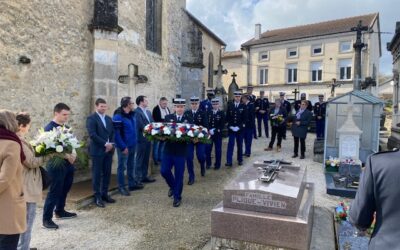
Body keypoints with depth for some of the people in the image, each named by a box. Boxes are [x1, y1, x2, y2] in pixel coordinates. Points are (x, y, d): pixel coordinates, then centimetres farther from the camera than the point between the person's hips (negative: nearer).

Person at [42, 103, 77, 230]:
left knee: (65, 189, 17)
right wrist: (67, 156, -20)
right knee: (54, 191, -2)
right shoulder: (49, 128, -13)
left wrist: (73, 154, -3)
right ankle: (47, 218, 9)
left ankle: (60, 211, 34)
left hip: (68, 163, 8)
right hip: (56, 164, -7)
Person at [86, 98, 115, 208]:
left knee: (107, 173, 9)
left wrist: (111, 144, -4)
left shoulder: (109, 119, 14)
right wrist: (105, 144, -16)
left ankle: (105, 194, 21)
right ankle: (97, 197, 12)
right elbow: (92, 135, -16)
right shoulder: (91, 118, -7)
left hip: (109, 150, 6)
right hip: (98, 150, -6)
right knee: (97, 174, 2)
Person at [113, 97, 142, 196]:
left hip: (132, 145, 8)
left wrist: (135, 141, 12)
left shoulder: (132, 114, 7)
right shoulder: (118, 117, -17)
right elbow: (116, 133, -19)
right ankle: (121, 187, 16)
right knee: (122, 167, 4)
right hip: (124, 146, -8)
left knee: (131, 166, 18)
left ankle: (132, 184, 31)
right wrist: (123, 147, -19)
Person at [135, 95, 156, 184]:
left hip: (148, 138, 8)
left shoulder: (148, 112, 13)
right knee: (139, 159, 3)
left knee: (146, 159, 15)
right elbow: (141, 126, -22)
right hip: (141, 139, -8)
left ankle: (145, 176, 26)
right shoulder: (137, 112, -16)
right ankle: (138, 178, 13)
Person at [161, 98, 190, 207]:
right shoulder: (168, 117, 6)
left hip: (180, 151, -2)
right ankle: (173, 186, 28)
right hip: (168, 150, 2)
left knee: (179, 175, 3)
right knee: (164, 171, -3)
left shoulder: (189, 120, 0)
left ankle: (177, 197, 20)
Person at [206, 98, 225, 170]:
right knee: (207, 149, 3)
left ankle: (217, 165, 16)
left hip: (218, 134, -2)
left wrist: (216, 131, -17)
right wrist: (209, 130, -11)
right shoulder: (209, 113, 8)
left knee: (218, 150, 4)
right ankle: (208, 163, 18)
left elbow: (222, 124, -7)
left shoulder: (221, 113, 0)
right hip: (209, 134, 2)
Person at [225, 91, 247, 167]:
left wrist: (239, 127, -12)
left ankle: (240, 160, 22)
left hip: (240, 129, 0)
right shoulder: (230, 106, 4)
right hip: (231, 129, 0)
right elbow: (227, 117, 4)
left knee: (240, 145, 9)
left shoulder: (243, 106, 2)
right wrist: (230, 126, -8)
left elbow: (245, 118, -2)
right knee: (230, 145, -4)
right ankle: (229, 161, -4)